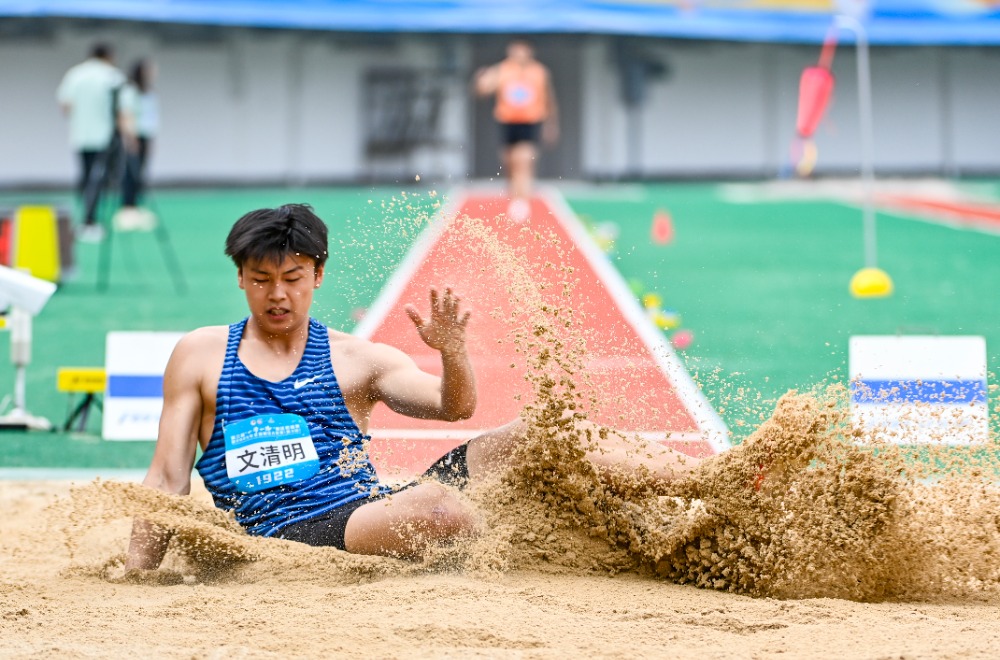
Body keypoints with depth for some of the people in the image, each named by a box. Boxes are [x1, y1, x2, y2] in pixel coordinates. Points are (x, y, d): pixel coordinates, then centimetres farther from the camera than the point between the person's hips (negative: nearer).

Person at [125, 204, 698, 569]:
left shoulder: (356, 359, 14)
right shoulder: (200, 356, 11)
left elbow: (455, 407, 5)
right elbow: (169, 479, 11)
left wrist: (452, 352, -16)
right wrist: (137, 573, 0)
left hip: (371, 508, 4)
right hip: (288, 537, -4)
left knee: (533, 435, -13)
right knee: (436, 505, -36)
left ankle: (677, 474, -13)